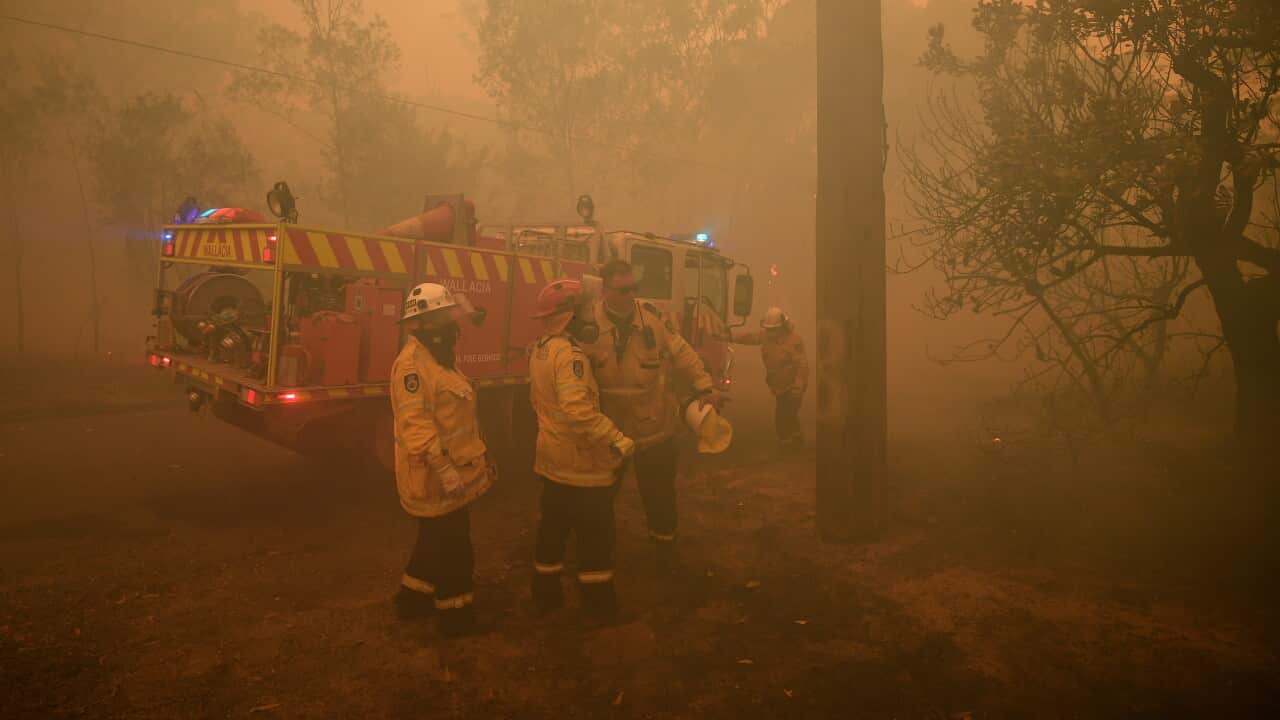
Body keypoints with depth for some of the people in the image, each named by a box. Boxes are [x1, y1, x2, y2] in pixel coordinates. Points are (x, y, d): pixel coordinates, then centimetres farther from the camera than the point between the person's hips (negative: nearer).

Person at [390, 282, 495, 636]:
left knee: (436, 541, 22)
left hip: (453, 475, 10)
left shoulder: (438, 358, 12)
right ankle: (456, 615, 15)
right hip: (436, 479, -10)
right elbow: (416, 423, -28)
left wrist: (480, 456, 21)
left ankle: (413, 597, 37)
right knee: (453, 549, 2)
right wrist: (444, 468, -30)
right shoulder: (413, 362, -21)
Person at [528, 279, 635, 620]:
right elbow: (579, 410, -35)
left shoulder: (540, 350, 8)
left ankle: (545, 592, 29)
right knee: (596, 535, 5)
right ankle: (599, 602, 16)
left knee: (553, 527, 19)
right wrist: (617, 440, -31)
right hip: (581, 463, -9)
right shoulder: (569, 354, -24)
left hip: (552, 460, 9)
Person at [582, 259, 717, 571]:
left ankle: (665, 545, 36)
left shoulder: (651, 315, -7)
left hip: (655, 424, 1)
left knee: (659, 490, 13)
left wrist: (704, 387, -8)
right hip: (609, 429, -1)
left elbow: (681, 353, -2)